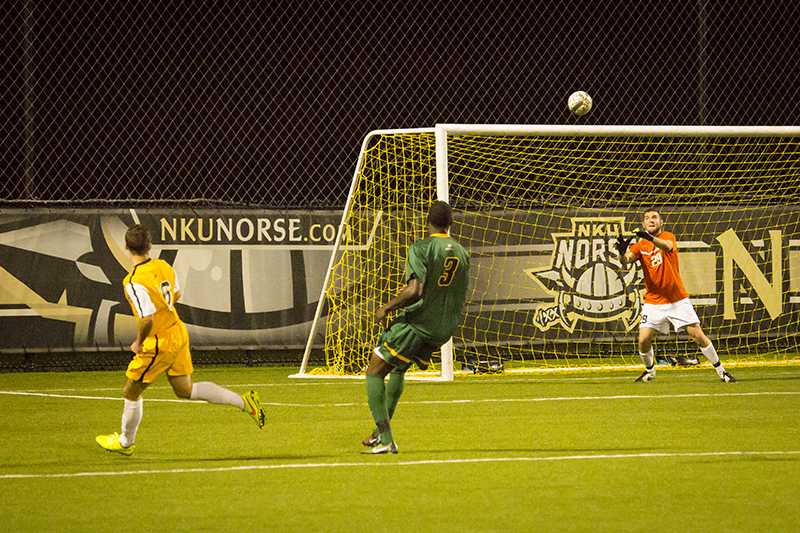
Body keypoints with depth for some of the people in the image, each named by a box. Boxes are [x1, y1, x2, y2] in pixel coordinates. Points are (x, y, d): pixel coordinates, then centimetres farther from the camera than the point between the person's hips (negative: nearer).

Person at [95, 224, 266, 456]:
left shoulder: (135, 282, -25)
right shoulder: (163, 266, 0)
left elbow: (147, 319, -29)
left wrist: (138, 343, -13)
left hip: (159, 344, -8)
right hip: (179, 332, 8)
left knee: (131, 392, 13)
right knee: (184, 389, 19)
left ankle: (125, 442, 31)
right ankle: (243, 402, 12)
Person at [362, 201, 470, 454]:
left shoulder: (421, 248, -12)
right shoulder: (462, 254, 9)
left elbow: (415, 291, -22)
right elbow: (460, 300, 16)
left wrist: (387, 308, -8)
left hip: (415, 323, -7)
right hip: (443, 329, 7)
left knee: (374, 373, 2)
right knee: (398, 369, 28)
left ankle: (385, 439, -9)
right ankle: (382, 431, 29)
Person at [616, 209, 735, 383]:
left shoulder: (668, 237, -4)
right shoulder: (640, 245, 3)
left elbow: (667, 246, -29)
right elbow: (626, 259, -15)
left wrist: (651, 238, -50)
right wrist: (622, 251, -40)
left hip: (678, 300, -2)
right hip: (653, 302, 2)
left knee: (698, 335, -5)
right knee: (643, 340, -8)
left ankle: (720, 370, 8)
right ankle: (650, 370, 19)